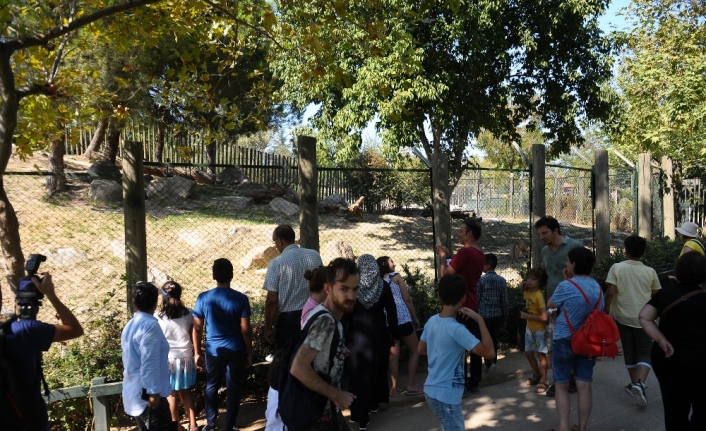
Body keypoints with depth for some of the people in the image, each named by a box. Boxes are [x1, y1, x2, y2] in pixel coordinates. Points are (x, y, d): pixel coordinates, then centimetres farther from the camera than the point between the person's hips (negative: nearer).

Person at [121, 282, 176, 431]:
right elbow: (149, 364, -22)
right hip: (147, 393, -9)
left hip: (134, 392, 9)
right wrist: (154, 392, -18)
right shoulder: (150, 325, -18)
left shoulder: (130, 325, 10)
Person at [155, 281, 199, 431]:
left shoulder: (158, 317, -11)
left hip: (167, 359, -2)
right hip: (185, 357, 2)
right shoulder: (189, 314, -5)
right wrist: (196, 354, 14)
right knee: (186, 391, 18)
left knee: (171, 394, 13)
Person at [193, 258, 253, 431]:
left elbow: (197, 328, -2)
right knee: (233, 389, 10)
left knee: (211, 387, 20)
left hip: (213, 351, 2)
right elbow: (245, 329, -9)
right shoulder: (241, 299, -11)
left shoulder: (203, 298, -7)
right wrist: (249, 353, 2)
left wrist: (197, 353, 8)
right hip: (236, 351, -1)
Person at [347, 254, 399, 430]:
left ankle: (361, 415, 1)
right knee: (377, 368, 21)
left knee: (359, 371, 4)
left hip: (358, 333, -1)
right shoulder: (384, 285, -5)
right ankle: (373, 403, 33)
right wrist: (394, 333, 7)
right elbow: (392, 311, -2)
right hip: (379, 332, 1)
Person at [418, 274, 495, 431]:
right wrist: (479, 320, -22)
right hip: (446, 396, -8)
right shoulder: (456, 329, -24)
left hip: (431, 390, 8)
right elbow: (489, 353, -26)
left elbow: (421, 350, 14)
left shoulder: (432, 321, 0)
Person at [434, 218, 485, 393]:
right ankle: (474, 382, 18)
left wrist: (443, 257, -1)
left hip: (460, 306, -8)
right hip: (473, 306, 8)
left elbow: (446, 274, -15)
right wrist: (450, 257, 15)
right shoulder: (480, 255, 9)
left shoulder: (464, 252, -18)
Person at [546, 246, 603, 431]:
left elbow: (550, 305, 1)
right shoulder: (597, 287, 2)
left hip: (565, 341, -5)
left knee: (561, 386, 6)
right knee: (584, 386, 8)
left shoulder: (566, 286, -16)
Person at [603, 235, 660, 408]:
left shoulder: (617, 268, -6)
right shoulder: (650, 271, 0)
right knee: (645, 353, 6)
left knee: (629, 352, 15)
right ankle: (640, 383, -15)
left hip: (623, 316, 0)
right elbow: (656, 296, 7)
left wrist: (606, 311, 0)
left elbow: (610, 292, -12)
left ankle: (634, 384, 25)